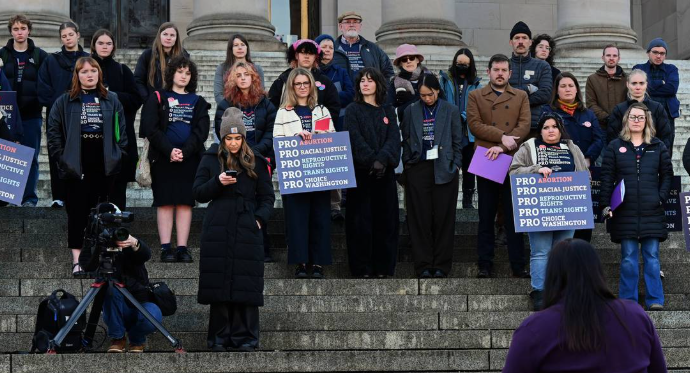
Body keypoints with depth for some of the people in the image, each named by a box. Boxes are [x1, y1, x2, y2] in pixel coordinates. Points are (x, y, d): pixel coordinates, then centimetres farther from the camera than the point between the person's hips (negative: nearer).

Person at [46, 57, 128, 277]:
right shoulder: (64, 102, 2)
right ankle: (77, 261, 1)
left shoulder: (112, 101, 9)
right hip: (76, 167, -2)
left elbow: (122, 132, 9)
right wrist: (62, 157, -6)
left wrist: (120, 155, -1)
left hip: (105, 167, 2)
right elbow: (53, 131, 1)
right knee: (77, 213, -1)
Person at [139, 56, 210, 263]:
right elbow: (151, 129, -3)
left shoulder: (198, 102, 13)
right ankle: (165, 248, -2)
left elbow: (201, 131, 2)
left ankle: (182, 248, 1)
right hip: (163, 158, -2)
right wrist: (169, 150, -15)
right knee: (165, 202, -3)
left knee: (185, 203, 0)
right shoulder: (158, 98, 7)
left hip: (189, 159, 2)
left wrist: (184, 152, -13)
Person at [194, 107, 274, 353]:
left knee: (246, 284, -3)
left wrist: (260, 218, -5)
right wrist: (217, 182, -10)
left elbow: (267, 196, 11)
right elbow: (198, 194, 7)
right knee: (218, 283, 0)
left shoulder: (256, 162, 9)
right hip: (218, 231, 0)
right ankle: (219, 338, 7)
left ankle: (245, 337, 4)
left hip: (246, 231, 0)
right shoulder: (210, 159, 9)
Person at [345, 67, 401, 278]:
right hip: (361, 171, -2)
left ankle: (383, 267, 6)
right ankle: (362, 268, 0)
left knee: (385, 220, 1)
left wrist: (382, 159, -18)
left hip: (385, 172, 2)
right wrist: (372, 161, -19)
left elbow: (394, 138, 0)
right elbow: (356, 140, -7)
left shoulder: (388, 111, 13)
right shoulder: (353, 111, 6)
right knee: (361, 220, -4)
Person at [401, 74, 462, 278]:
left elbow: (458, 140, 7)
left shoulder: (451, 110, 5)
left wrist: (456, 165, 1)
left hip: (444, 169, -1)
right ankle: (423, 266, 5)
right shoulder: (411, 111, 7)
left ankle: (441, 265, 7)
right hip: (418, 168, 1)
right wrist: (407, 164, 3)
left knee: (443, 217, 1)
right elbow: (405, 139, 10)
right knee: (420, 218, 0)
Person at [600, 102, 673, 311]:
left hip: (652, 212, 1)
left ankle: (655, 300, 5)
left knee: (652, 256, 1)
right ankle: (628, 299, 8)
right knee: (628, 258, 2)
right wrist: (605, 205, -4)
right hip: (625, 212, -1)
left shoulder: (658, 147, 9)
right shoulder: (615, 147, 5)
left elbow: (667, 175, 11)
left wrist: (661, 197, -3)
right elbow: (607, 178, 3)